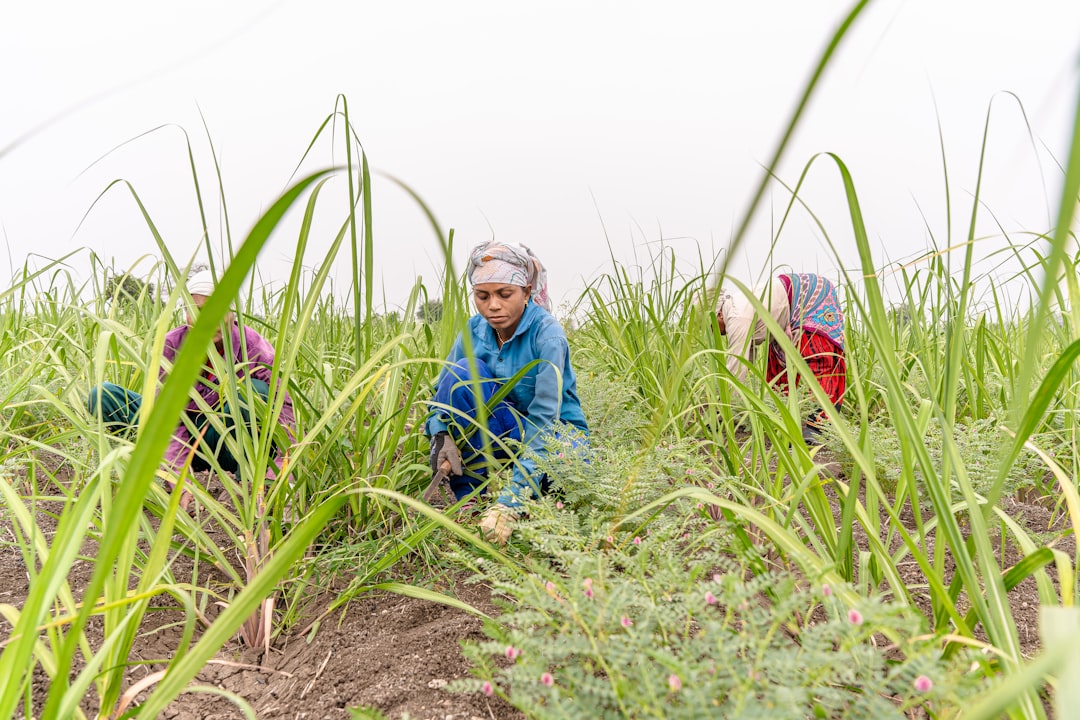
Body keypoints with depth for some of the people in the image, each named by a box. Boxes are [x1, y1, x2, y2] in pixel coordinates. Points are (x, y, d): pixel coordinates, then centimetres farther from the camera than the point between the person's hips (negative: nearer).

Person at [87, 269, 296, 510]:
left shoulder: (256, 350, -21)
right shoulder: (171, 346, -15)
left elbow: (285, 417, -26)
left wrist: (273, 482, -39)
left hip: (231, 445, -2)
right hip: (186, 440, 2)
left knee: (255, 391, -32)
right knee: (102, 395, -13)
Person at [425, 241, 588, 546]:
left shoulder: (546, 333, -23)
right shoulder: (475, 329, -7)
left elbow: (544, 418, -31)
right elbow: (443, 390, -3)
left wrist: (511, 501, -41)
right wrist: (441, 436, -27)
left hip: (555, 432, -4)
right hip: (503, 434, 4)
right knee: (463, 373, -22)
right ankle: (468, 496, -17)